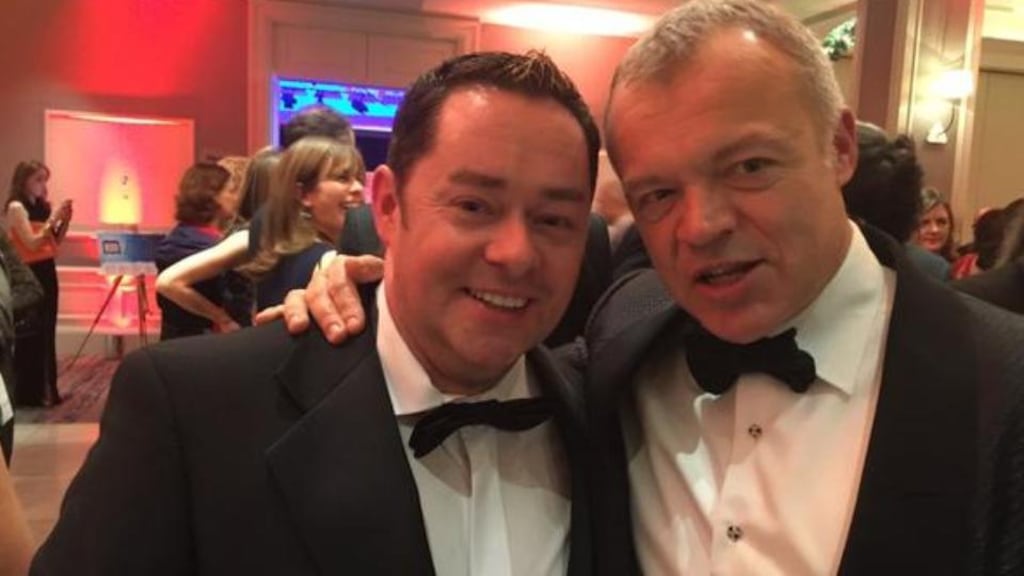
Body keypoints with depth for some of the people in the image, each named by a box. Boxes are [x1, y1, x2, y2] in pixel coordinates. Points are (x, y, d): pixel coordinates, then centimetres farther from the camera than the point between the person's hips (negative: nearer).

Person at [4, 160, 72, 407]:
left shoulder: (41, 206, 12)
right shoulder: (16, 207, -10)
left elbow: (55, 243, 14)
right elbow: (32, 243, -18)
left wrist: (64, 221, 0)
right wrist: (53, 219, -18)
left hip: (46, 272, 8)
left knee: (47, 332, 10)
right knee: (30, 334, -4)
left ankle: (44, 389, 19)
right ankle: (27, 393, 4)